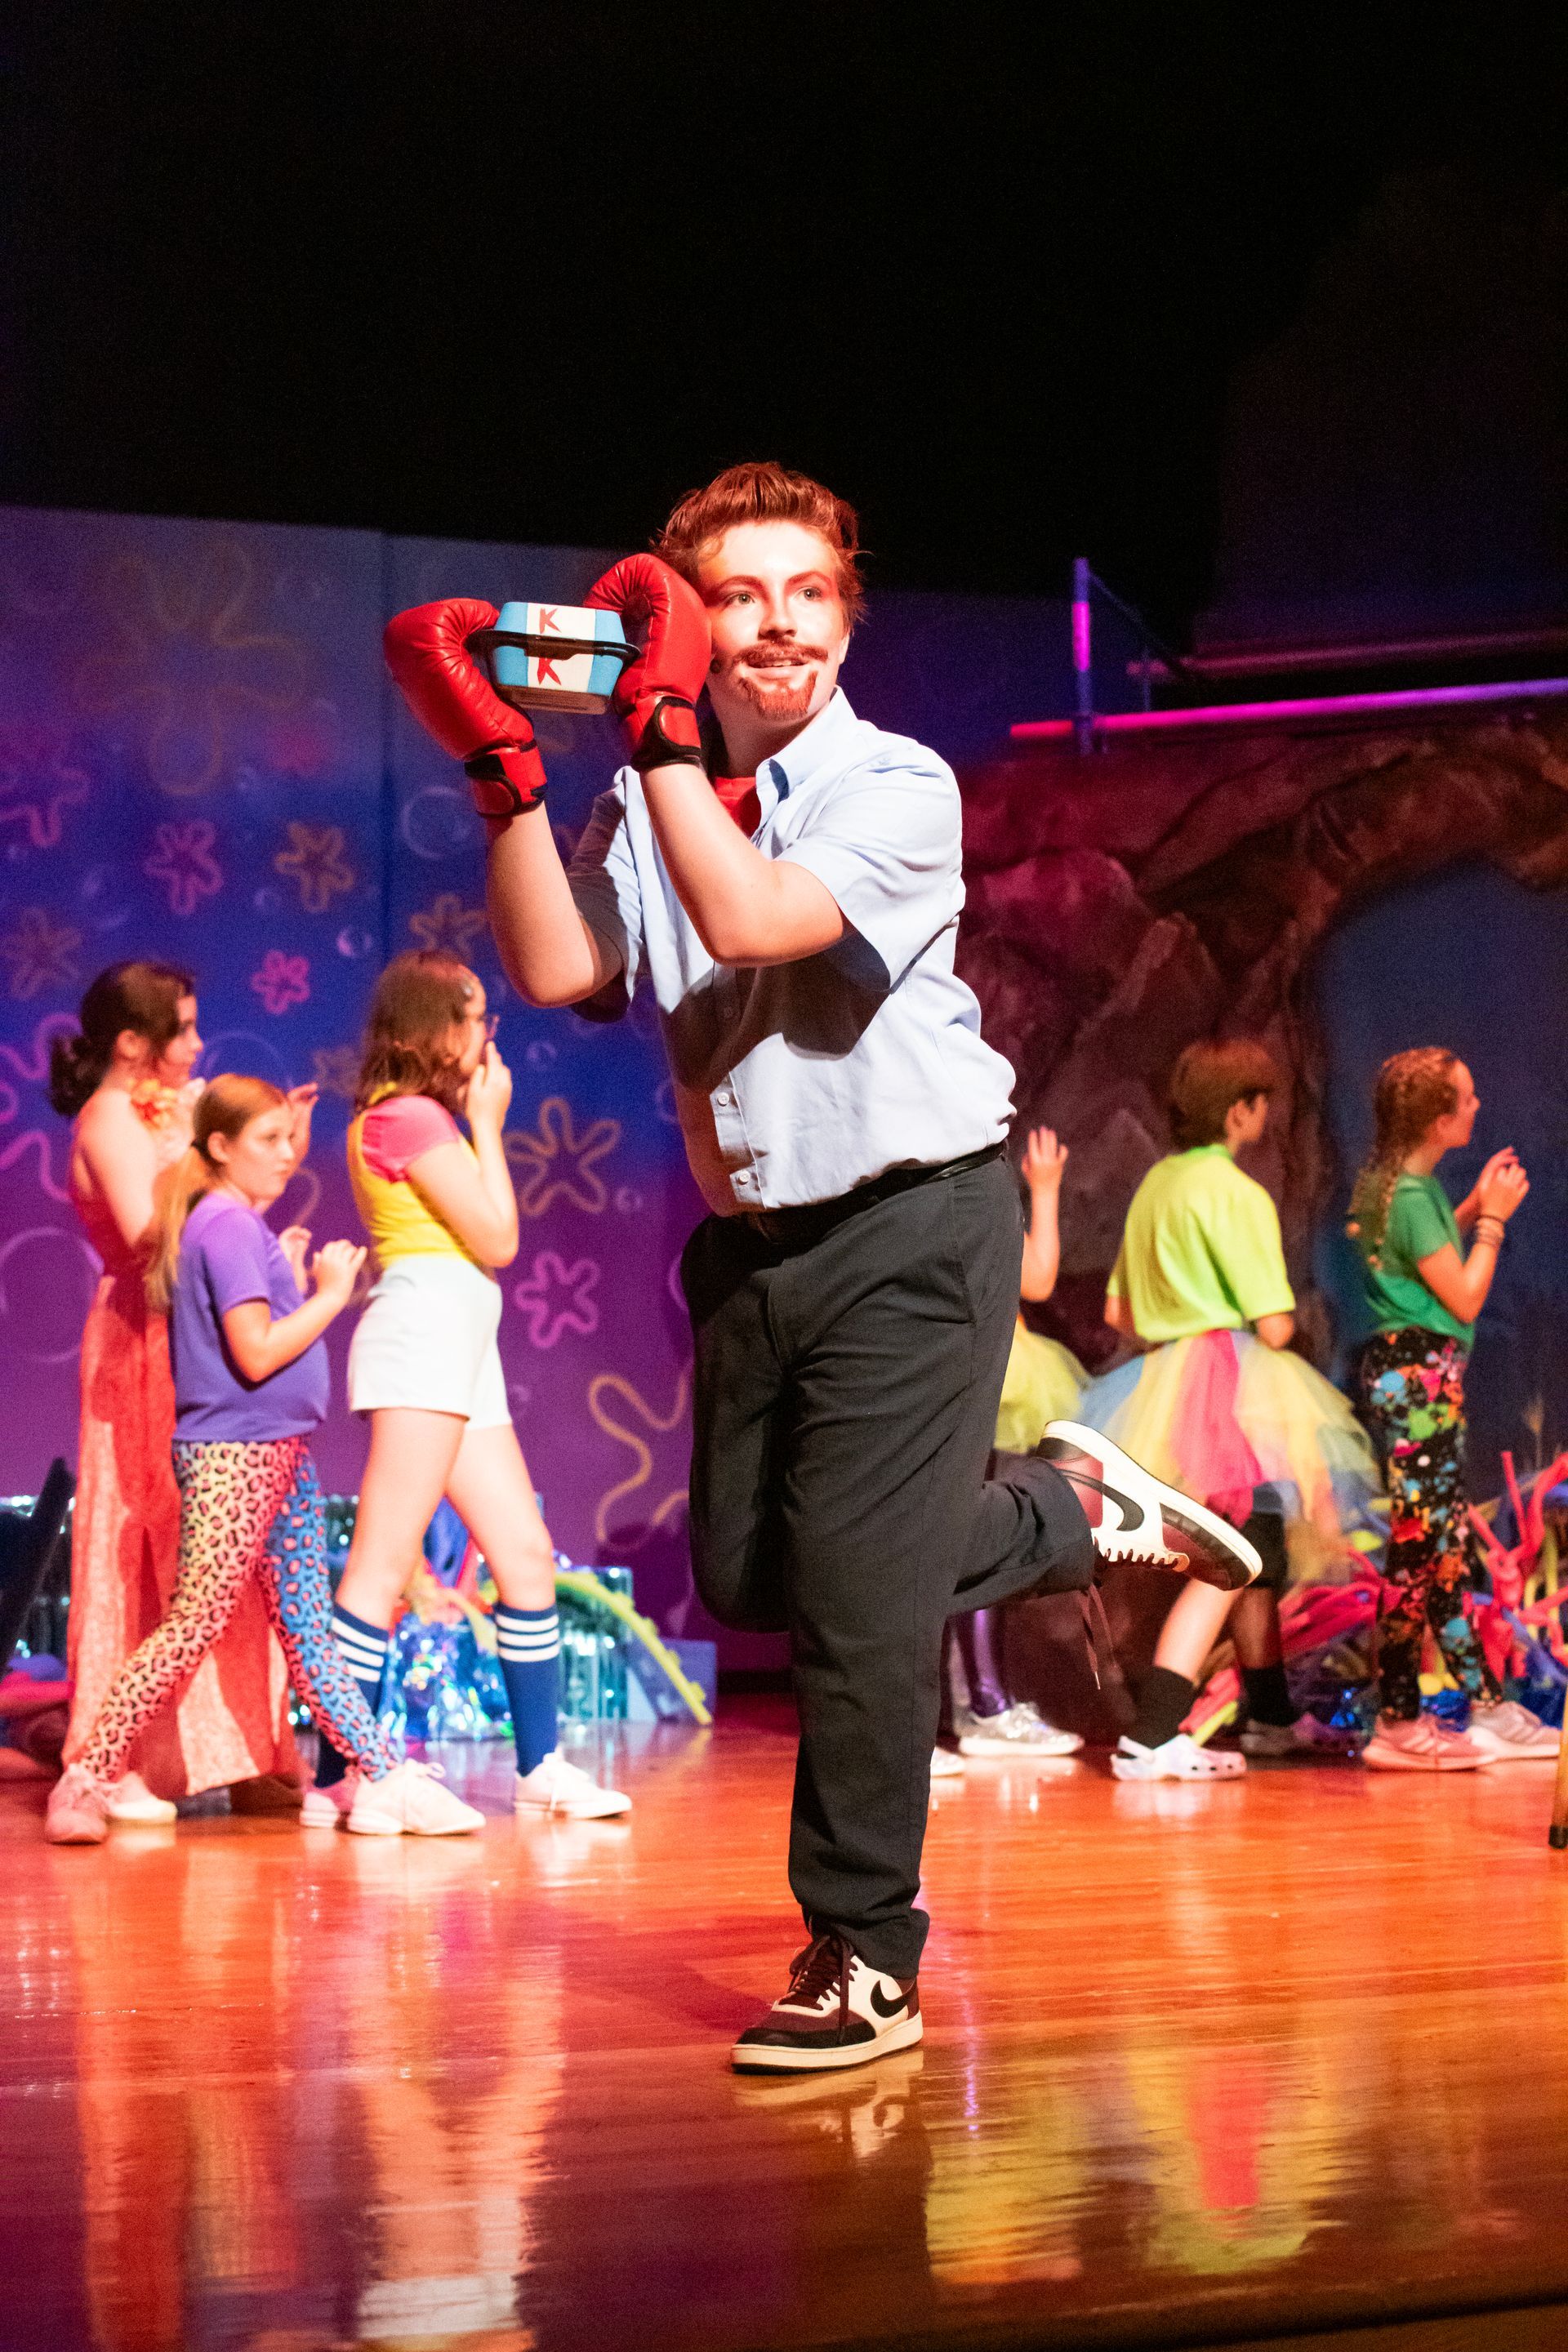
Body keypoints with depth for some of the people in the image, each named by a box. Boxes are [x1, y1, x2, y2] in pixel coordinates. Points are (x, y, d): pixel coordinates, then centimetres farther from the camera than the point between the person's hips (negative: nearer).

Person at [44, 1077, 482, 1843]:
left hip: (279, 1450, 10)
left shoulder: (244, 1226, 16)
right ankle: (86, 1780, -5)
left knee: (309, 1630, 9)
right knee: (194, 1626, -9)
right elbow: (257, 1354, -20)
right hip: (232, 1454, -10)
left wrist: (292, 1278, 10)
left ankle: (384, 1779, 9)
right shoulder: (226, 1226, -13)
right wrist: (331, 1292, -11)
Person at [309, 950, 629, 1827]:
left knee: (528, 1555, 9)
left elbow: (485, 1239, 20)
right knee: (384, 1563, -13)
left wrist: (476, 1121, 19)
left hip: (463, 1351, 10)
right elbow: (498, 1239, -7)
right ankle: (339, 1778, -15)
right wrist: (488, 1124, 0)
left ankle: (542, 1764, 13)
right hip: (423, 1330, -10)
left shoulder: (410, 1118, 23)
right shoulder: (412, 1116, -7)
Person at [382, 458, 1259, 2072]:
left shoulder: (900, 787, -11)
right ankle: (1064, 1512, 33)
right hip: (752, 1241, 7)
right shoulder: (653, 805, 5)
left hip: (913, 1228, -6)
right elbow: (557, 972, -10)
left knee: (854, 1591, -7)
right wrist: (503, 769, -15)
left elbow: (749, 920, -28)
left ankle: (865, 1962, 8)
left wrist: (661, 731, -22)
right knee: (746, 1576, 14)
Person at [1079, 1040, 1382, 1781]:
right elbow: (1275, 1327, -15)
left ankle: (1271, 1716, 32)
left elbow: (1119, 1312, 16)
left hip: (1163, 1378, 9)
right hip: (1230, 1384, -9)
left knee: (1262, 1555, 20)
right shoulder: (1236, 1193, -14)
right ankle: (1151, 1738, -20)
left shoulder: (1156, 1183, 12)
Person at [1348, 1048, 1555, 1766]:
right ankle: (1398, 1721, -3)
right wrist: (1493, 1217, -5)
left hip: (1418, 1375, 10)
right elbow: (1464, 1299, -14)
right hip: (1418, 1376, -10)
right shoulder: (1411, 1196, -17)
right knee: (1421, 1548, -7)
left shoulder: (1400, 1182, 12)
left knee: (1449, 1546, 10)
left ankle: (1486, 1708, 14)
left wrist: (1474, 1208, 17)